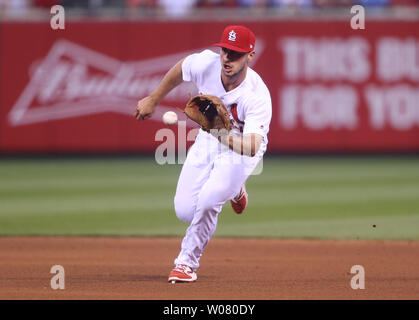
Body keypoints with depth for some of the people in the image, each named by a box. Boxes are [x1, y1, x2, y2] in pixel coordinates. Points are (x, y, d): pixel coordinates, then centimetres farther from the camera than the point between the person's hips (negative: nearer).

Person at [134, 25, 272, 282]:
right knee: (185, 211, -1)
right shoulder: (206, 63, -25)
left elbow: (252, 147, -47)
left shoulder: (258, 96, -36)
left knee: (207, 202, -28)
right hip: (207, 139, 5)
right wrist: (153, 100, 8)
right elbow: (179, 70, 0)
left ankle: (188, 261, -4)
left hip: (241, 149, -5)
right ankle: (233, 190, 33)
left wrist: (224, 136, -65)